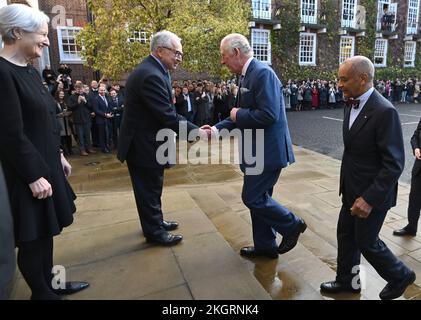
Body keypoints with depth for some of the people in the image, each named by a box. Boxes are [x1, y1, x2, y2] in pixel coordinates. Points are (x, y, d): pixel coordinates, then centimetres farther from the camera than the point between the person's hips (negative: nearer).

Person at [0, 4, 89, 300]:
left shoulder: (29, 71, 10)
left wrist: (59, 156, 15)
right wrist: (34, 176, -18)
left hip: (45, 163, 9)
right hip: (27, 172, -9)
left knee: (45, 231, 19)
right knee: (33, 237, 7)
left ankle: (49, 284, 36)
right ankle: (42, 293, 26)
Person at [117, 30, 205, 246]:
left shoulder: (151, 70, 9)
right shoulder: (151, 75, -24)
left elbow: (166, 112, 9)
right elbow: (168, 116, -26)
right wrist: (195, 131, -17)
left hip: (146, 141, 10)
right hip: (143, 145, -10)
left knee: (152, 188, 22)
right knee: (149, 190, 6)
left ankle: (155, 221, 40)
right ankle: (154, 232, 23)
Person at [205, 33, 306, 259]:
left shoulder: (262, 73, -17)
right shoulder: (247, 75, 12)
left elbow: (269, 115, -26)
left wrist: (238, 115, -13)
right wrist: (217, 129, 5)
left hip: (267, 150, -10)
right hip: (257, 150, 10)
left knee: (252, 197, -1)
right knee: (258, 198, 16)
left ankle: (292, 225, 19)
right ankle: (265, 245, 31)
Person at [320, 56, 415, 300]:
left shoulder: (385, 111, -23)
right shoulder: (353, 104, 3)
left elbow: (394, 164, -23)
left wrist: (369, 199, -25)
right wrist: (347, 185, 16)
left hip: (373, 193, -8)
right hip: (352, 188, 8)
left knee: (366, 241, 8)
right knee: (346, 234, 17)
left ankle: (400, 275, 36)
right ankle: (348, 280, 37)